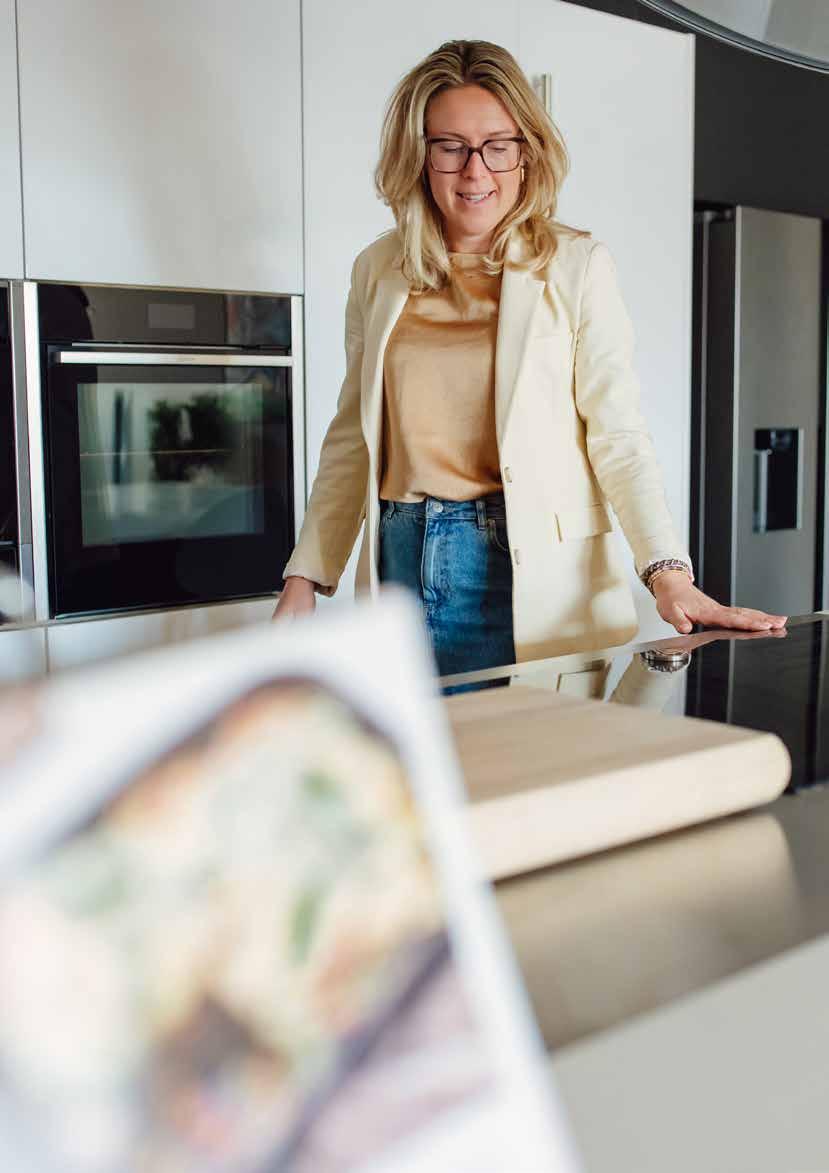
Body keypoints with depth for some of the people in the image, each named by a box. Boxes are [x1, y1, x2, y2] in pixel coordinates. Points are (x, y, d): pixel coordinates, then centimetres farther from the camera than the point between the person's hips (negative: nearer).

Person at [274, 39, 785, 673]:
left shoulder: (578, 265, -1)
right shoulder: (378, 271, 9)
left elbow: (618, 434, -8)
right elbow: (352, 439, 12)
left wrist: (669, 574, -22)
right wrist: (304, 580, 5)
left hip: (532, 578, -3)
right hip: (402, 565, 3)